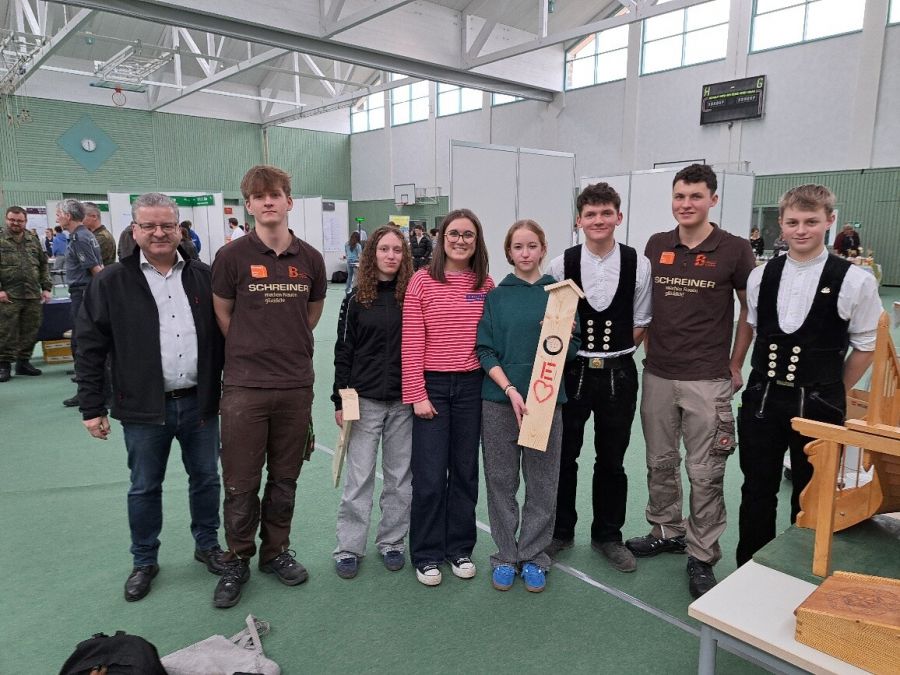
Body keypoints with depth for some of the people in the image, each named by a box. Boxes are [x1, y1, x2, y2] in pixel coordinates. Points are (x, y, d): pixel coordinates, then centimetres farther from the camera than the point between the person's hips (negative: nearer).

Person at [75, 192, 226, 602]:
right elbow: (90, 348, -1)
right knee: (144, 488, 13)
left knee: (206, 479, 14)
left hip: (200, 403, 2)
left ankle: (207, 545, 35)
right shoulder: (111, 283, -2)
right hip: (144, 408, -2)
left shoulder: (203, 276, 4)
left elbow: (224, 335, 8)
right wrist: (92, 407, -4)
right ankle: (144, 561, 32)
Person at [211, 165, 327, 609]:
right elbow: (222, 315, 5)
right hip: (245, 386, -2)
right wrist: (252, 352, 7)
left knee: (284, 480, 14)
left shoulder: (310, 259, 3)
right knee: (241, 484, 7)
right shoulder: (232, 256, -5)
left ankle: (276, 552, 33)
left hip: (296, 386, 3)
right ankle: (237, 560, 26)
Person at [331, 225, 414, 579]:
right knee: (358, 477, 4)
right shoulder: (356, 300, 1)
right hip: (365, 400, -1)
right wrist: (340, 400, -2)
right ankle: (348, 548, 18)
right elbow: (344, 352, 2)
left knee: (400, 476, 11)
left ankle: (392, 541, 27)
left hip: (404, 400, 1)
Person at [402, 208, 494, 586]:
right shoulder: (423, 281, -5)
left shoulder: (486, 285, 4)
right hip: (432, 386, -3)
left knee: (465, 471, 13)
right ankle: (427, 555, 21)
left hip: (471, 386, 3)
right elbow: (411, 343, -7)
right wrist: (417, 394, -9)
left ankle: (460, 549, 30)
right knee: (430, 476, 2)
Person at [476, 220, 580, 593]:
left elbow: (572, 350, 4)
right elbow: (485, 350, -2)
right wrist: (511, 389, -15)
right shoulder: (495, 296, 3)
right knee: (501, 480, 7)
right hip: (499, 398, 0)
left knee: (541, 482, 7)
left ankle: (533, 557, 24)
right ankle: (505, 556, 23)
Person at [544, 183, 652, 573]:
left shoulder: (638, 265, -4)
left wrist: (614, 354, -3)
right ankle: (560, 531, 32)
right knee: (563, 456, 11)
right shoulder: (562, 265, -5)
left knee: (611, 460, 13)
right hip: (571, 370, 0)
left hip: (618, 373, 0)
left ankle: (607, 536, 33)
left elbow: (640, 325, 3)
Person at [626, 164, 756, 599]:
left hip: (708, 380, -4)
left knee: (705, 473, 3)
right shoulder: (656, 246, 4)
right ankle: (666, 531, 35)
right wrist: (651, 348, 7)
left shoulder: (734, 250, -6)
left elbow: (750, 310, 2)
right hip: (657, 376, 4)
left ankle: (702, 557, 18)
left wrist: (735, 365, 2)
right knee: (660, 462, 16)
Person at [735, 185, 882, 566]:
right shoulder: (761, 277, 2)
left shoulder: (854, 281, -10)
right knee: (757, 491, 13)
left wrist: (831, 393, 2)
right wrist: (770, 381, 9)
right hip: (762, 399, 3)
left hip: (817, 406, -3)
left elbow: (865, 346, -2)